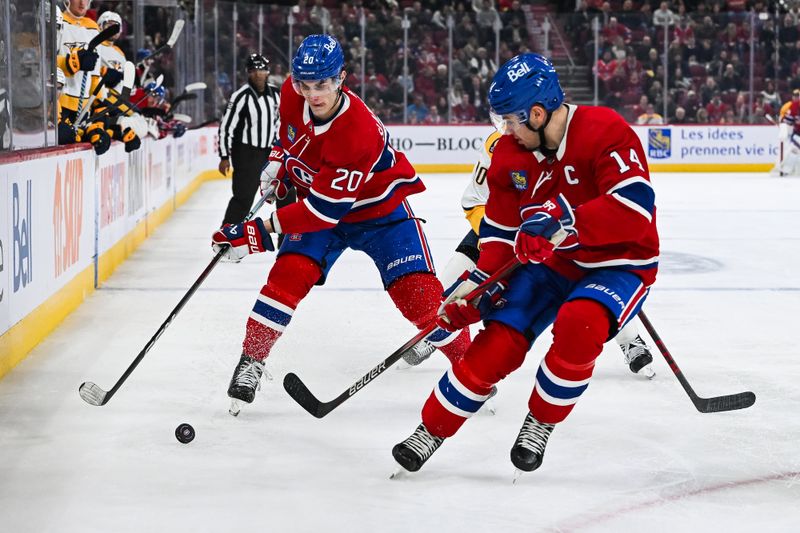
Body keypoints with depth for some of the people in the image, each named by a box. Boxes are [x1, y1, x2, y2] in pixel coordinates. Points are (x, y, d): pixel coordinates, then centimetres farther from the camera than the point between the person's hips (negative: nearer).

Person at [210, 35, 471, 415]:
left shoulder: (359, 133, -37)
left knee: (416, 293, -13)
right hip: (317, 200, 5)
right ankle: (250, 361, -5)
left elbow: (325, 208, -35)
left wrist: (261, 231, -35)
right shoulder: (292, 94, -18)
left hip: (377, 209, -4)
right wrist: (278, 162, -4)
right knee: (288, 275, -17)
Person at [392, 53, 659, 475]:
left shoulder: (605, 132, -24)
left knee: (578, 325, -33)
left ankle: (540, 423, -9)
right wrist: (481, 279, -8)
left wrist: (564, 223, -42)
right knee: (499, 342, -11)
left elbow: (635, 204, -36)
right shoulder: (509, 153, -3)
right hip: (549, 263, 5)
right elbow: (500, 228, 6)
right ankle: (431, 429, 6)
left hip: (620, 263, -5)